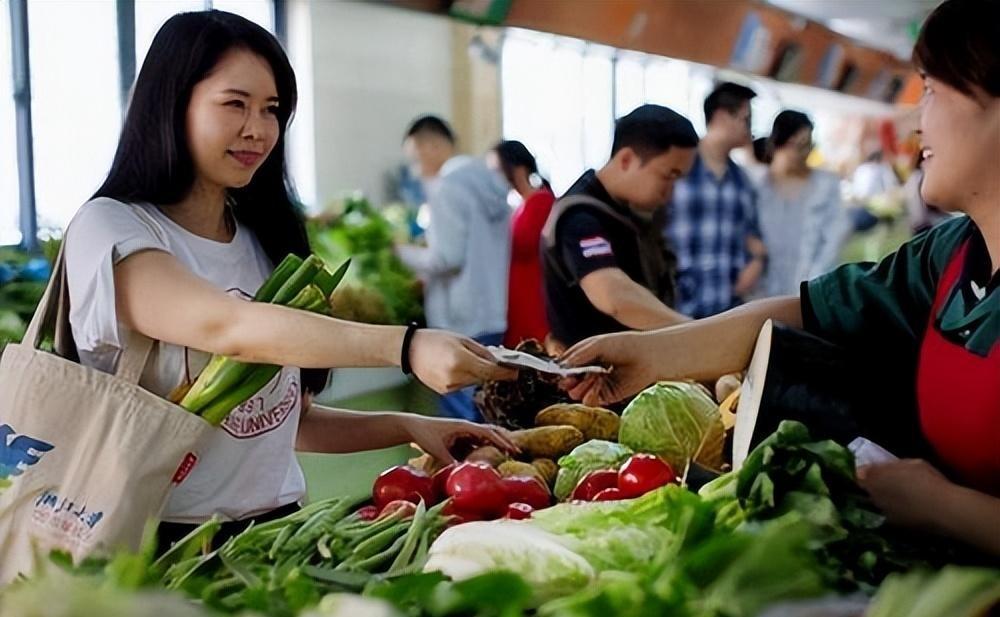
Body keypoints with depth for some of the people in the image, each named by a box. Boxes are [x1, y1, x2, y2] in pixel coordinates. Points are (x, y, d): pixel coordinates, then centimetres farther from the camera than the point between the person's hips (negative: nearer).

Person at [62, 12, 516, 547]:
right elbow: (230, 328, -24)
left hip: (278, 527, 4)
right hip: (162, 540, -4)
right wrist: (406, 347, -33)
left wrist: (408, 427, -1)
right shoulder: (109, 230, -6)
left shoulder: (268, 241, 14)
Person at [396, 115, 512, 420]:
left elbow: (447, 257, -19)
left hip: (460, 322, -9)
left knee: (460, 419, -4)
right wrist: (426, 273, 21)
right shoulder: (489, 180, 14)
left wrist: (405, 253, -1)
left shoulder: (446, 186, -13)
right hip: (491, 316, 9)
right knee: (484, 414, 14)